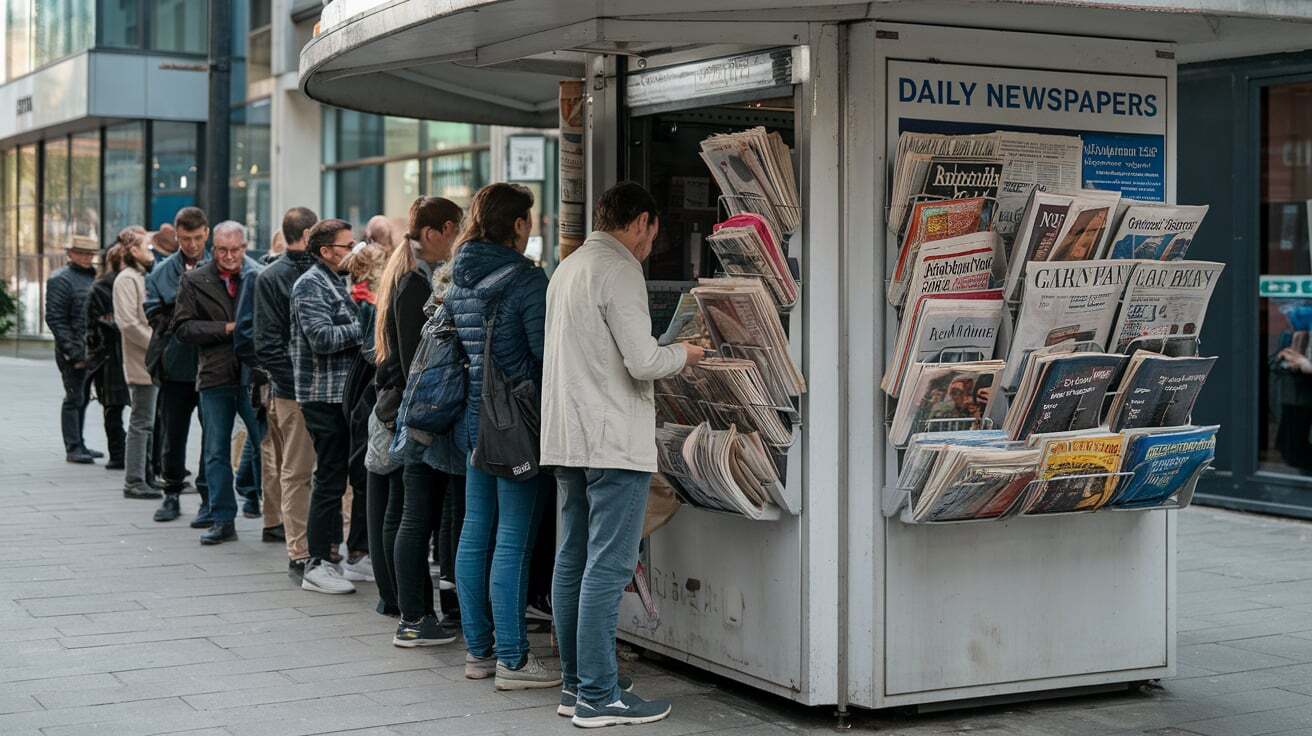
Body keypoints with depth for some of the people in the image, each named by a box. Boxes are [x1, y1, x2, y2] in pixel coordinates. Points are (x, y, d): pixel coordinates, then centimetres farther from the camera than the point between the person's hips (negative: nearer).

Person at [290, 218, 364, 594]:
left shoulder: (335, 281, 19)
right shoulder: (310, 284, -10)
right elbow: (322, 338, -21)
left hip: (340, 393, 10)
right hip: (323, 395, -10)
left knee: (333, 477, 13)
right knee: (330, 478, -7)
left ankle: (324, 557, 20)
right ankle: (317, 566, -3)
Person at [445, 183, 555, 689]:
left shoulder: (459, 280, 10)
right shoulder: (525, 279, -13)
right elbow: (548, 351, -15)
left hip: (473, 418, 8)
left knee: (475, 533, 12)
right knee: (513, 539, -4)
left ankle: (478, 649, 19)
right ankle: (512, 660, -1)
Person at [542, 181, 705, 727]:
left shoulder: (567, 268, 16)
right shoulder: (620, 270, -12)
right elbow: (643, 362, -18)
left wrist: (665, 353, 22)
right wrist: (684, 353, 1)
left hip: (567, 438, 10)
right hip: (614, 442, -9)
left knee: (574, 561, 12)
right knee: (607, 568, -7)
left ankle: (576, 684, 19)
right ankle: (598, 697, -4)